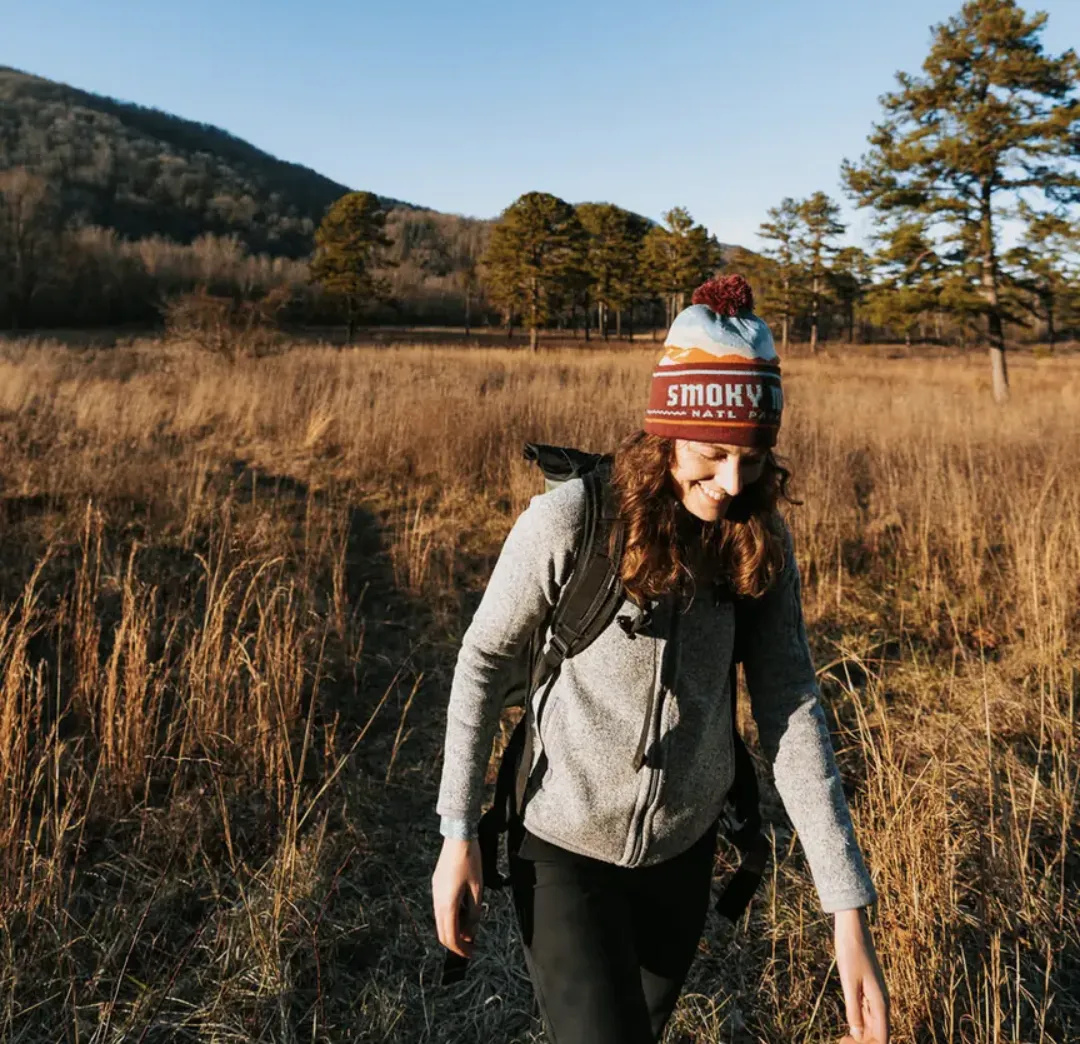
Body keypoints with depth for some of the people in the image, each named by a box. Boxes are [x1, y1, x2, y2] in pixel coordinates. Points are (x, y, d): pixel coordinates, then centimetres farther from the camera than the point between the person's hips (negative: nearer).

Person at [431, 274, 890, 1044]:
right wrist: (459, 834, -12)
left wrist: (850, 911, -15)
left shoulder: (759, 538, -11)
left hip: (683, 848, 4)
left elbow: (791, 707, -12)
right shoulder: (570, 521, -23)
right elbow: (484, 661, -12)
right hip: (567, 846, -4)